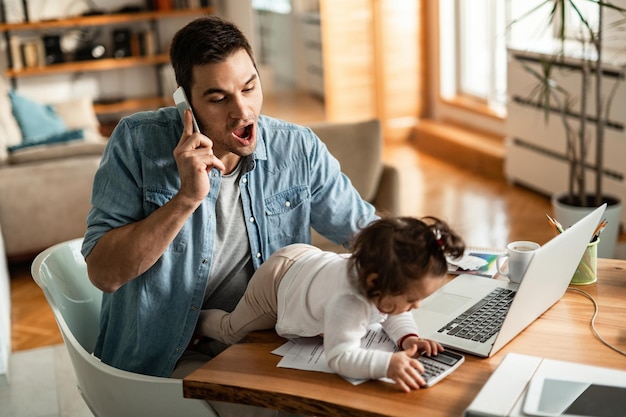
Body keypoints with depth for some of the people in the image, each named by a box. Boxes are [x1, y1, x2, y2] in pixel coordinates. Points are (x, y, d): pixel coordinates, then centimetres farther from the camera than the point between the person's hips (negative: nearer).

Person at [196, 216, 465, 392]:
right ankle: (196, 319, 50)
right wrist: (386, 363, -69)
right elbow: (340, 357, -55)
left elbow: (395, 314, -8)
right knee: (231, 331, 20)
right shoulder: (347, 304, -51)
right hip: (277, 282, -6)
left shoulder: (386, 283, -28)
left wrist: (407, 337, -28)